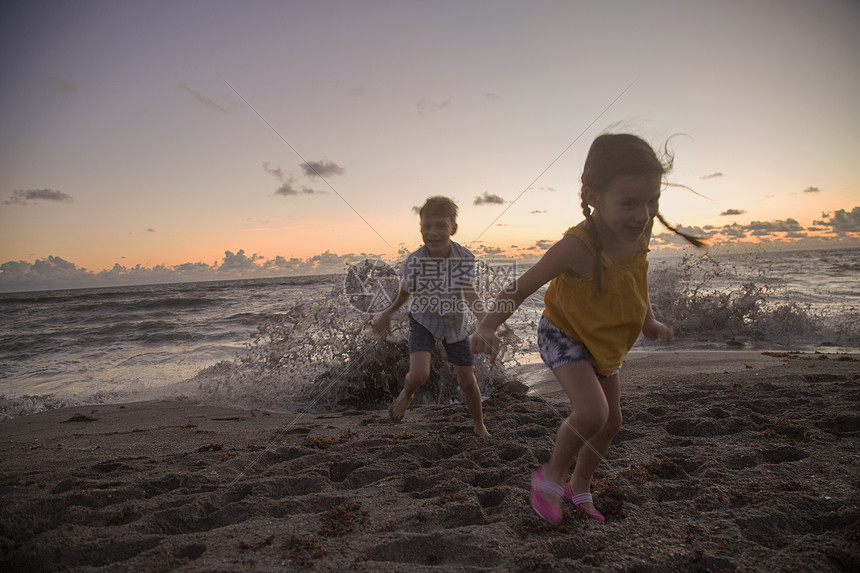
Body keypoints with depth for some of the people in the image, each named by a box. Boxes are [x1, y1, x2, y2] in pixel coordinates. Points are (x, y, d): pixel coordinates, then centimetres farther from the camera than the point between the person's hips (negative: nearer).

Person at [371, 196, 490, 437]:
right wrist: (387, 314, 13)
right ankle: (407, 393, 18)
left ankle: (480, 426, 34)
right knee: (419, 375, -21)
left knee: (468, 382, 7)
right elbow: (405, 292, -1)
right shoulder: (413, 261, -22)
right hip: (424, 320, -1)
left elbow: (470, 293, -38)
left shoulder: (464, 257, -25)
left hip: (454, 322, 1)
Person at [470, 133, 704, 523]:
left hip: (603, 343, 8)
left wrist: (649, 321, 14)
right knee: (591, 411, -27)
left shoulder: (639, 232, -14)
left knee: (611, 422, 16)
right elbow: (520, 288, -30)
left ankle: (579, 487, 40)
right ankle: (552, 476, 2)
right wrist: (487, 327, -44)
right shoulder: (578, 246, -35)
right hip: (563, 335, -7)